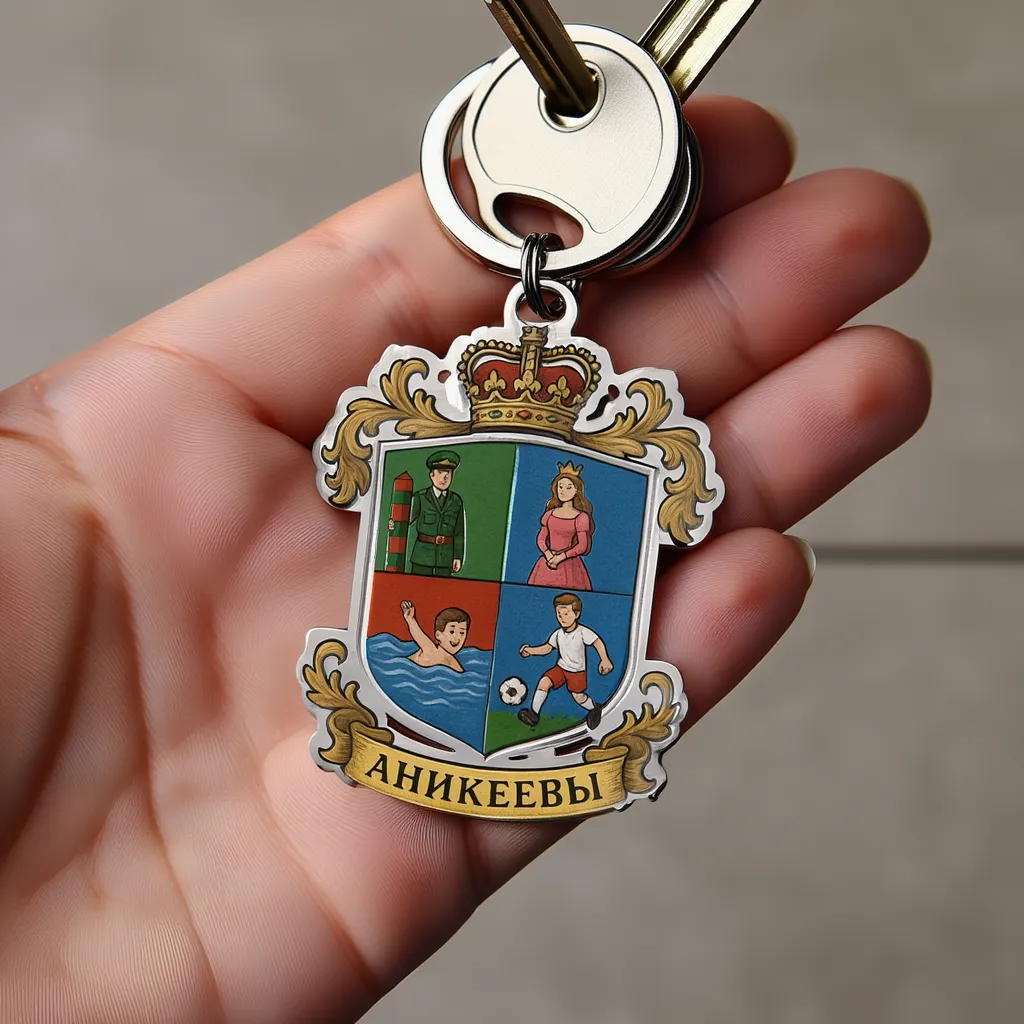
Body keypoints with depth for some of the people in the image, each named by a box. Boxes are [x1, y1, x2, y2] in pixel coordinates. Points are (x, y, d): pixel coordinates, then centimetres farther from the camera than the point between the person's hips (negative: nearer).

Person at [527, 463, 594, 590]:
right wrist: (548, 554, -12)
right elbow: (541, 538, 7)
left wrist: (560, 557, -17)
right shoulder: (550, 513, 10)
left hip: (569, 564, -4)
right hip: (547, 562, 4)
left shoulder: (581, 517, -3)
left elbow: (582, 546, -8)